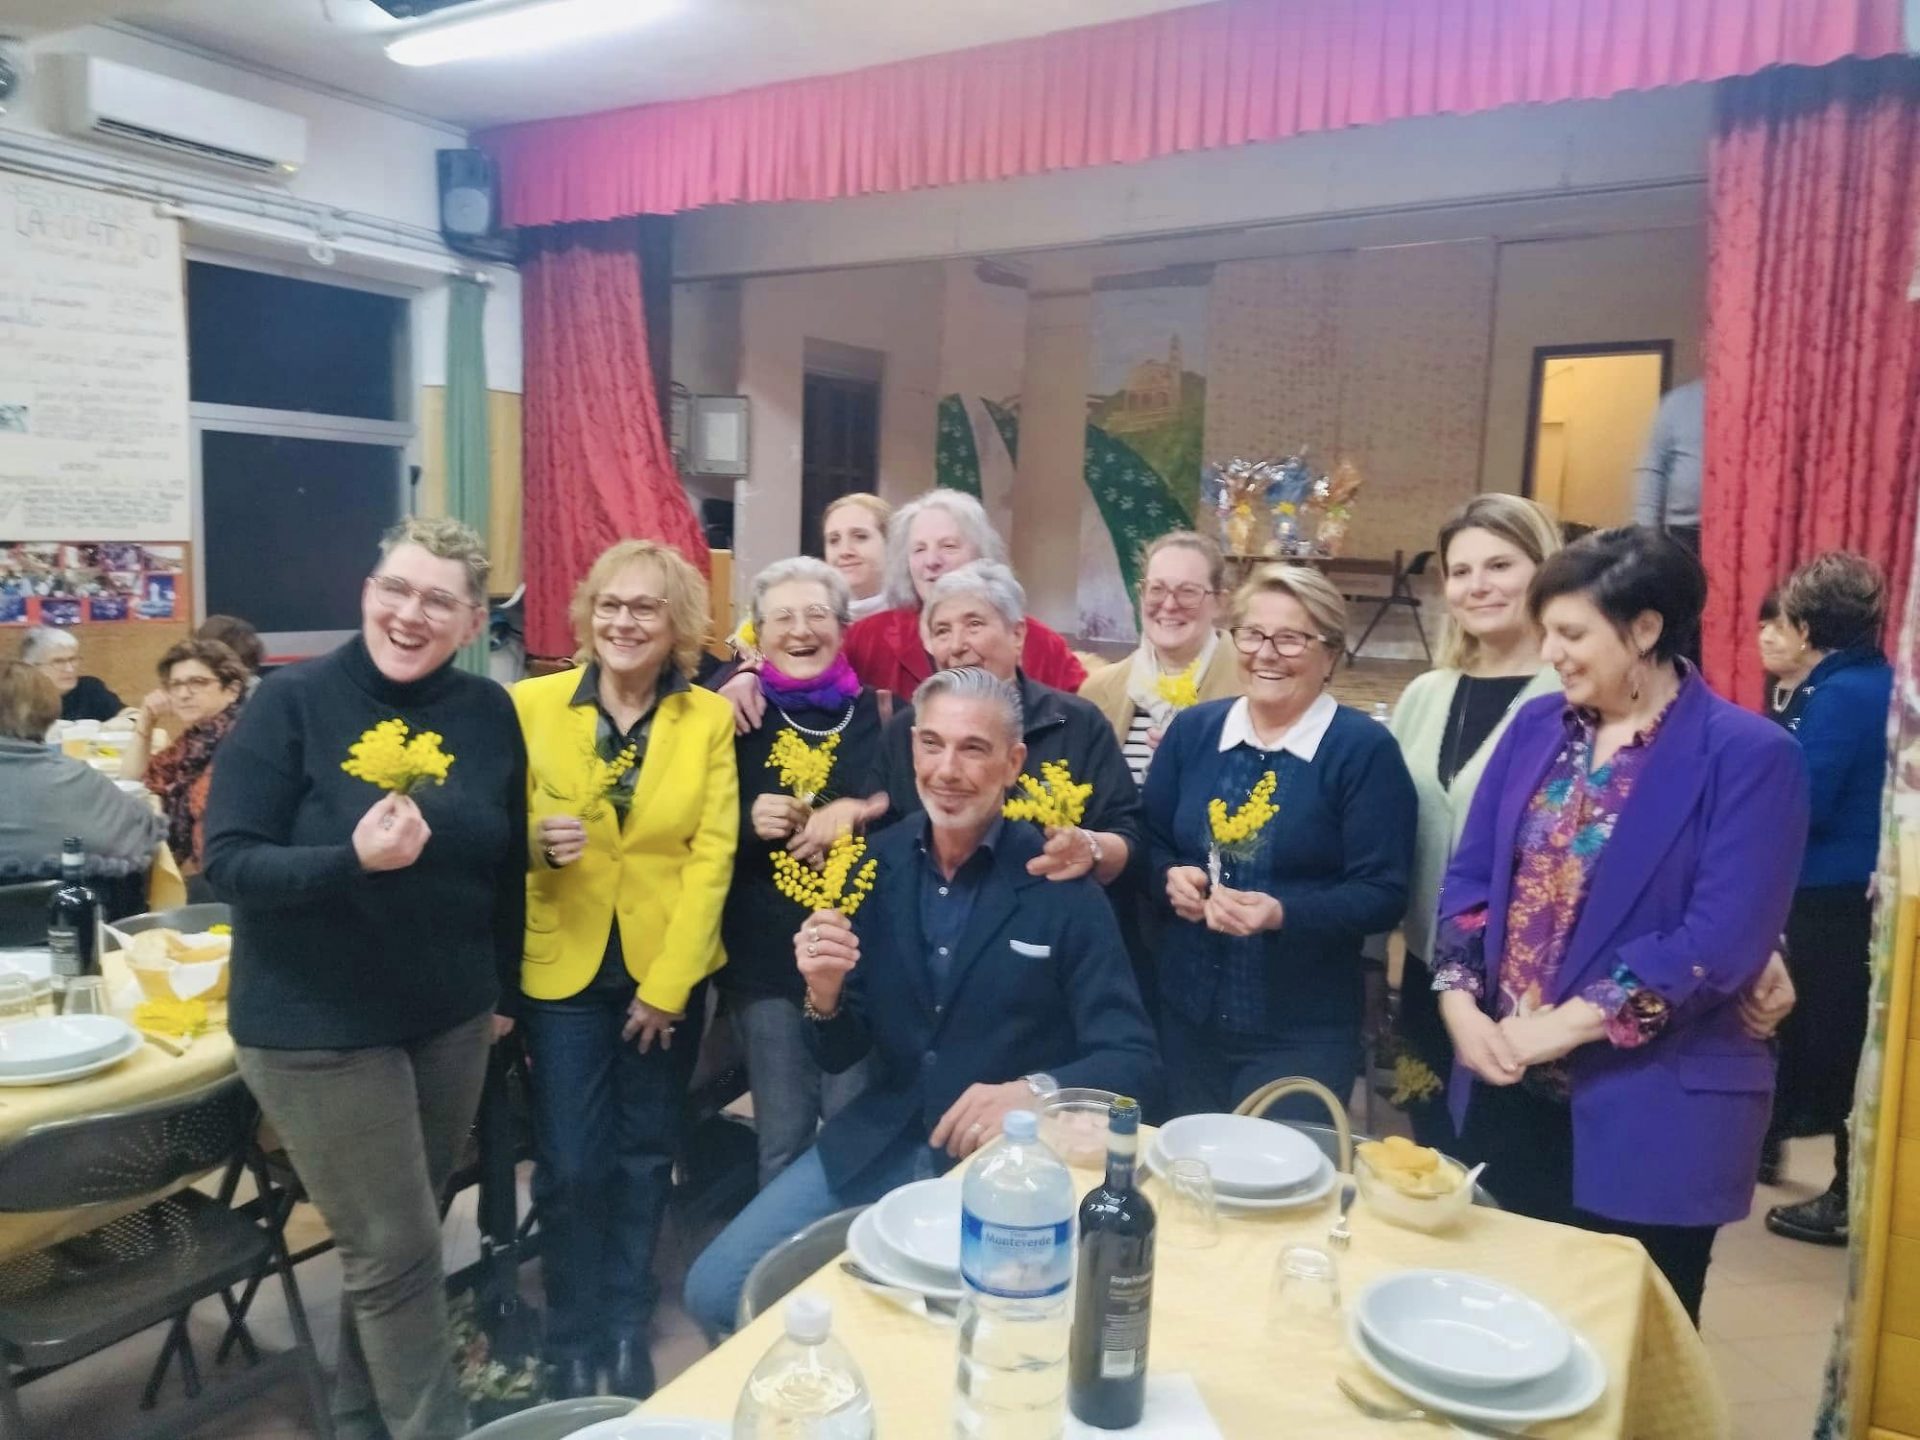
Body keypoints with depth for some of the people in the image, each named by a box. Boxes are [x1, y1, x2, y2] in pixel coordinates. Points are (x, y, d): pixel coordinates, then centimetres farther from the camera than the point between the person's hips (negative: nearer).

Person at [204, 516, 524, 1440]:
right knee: (396, 1250, 0)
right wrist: (351, 860, -33)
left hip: (450, 1017, 5)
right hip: (316, 1027, -4)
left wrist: (504, 988, 13)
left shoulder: (488, 712, -1)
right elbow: (228, 861, -15)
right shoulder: (293, 701, -13)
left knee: (393, 1238, 18)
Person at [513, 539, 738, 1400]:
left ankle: (627, 1327, 33)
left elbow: (712, 855, -6)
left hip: (668, 970, 1)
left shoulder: (709, 718, -3)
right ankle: (573, 1341, 25)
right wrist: (537, 840, -22)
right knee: (571, 1163, 2)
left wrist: (667, 982, -10)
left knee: (645, 1156, 13)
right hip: (563, 966, 0)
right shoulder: (532, 703, -3)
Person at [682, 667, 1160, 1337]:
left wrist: (1036, 1092, -31)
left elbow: (1133, 1060, -12)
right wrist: (825, 994, -17)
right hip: (879, 1146, 4)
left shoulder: (1060, 884, -11)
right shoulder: (874, 864, -2)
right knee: (715, 1290, -2)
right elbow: (839, 1056, 5)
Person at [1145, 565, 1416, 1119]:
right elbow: (1148, 844, 10)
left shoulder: (1365, 749, -9)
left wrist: (1282, 913, -26)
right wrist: (1171, 879, -11)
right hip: (1184, 1014, 4)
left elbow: (1383, 894, -12)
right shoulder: (1191, 730, 4)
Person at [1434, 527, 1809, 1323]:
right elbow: (1470, 875, 6)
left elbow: (1722, 941, -19)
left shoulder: (1748, 755, -12)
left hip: (1648, 1113, -5)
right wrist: (1460, 1002, -8)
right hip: (1507, 1091, 5)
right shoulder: (1537, 727, 5)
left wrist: (1566, 1024, -19)